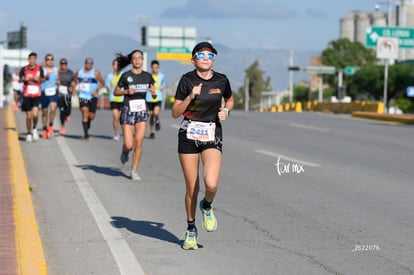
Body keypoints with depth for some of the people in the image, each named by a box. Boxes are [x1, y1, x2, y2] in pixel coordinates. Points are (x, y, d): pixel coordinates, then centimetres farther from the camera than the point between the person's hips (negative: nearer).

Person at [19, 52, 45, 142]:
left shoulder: (39, 68, 2)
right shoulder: (24, 69, 1)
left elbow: (43, 79, 13)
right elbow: (20, 79, 3)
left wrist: (38, 79, -10)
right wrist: (24, 79, -19)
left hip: (36, 95, -1)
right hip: (27, 95, 1)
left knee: (35, 114, -18)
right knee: (28, 116, 5)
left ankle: (34, 128, 10)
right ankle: (29, 133, 22)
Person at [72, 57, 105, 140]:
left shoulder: (96, 73, -3)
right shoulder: (79, 72, 6)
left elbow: (102, 82, 3)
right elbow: (75, 81, 21)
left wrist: (97, 90, -10)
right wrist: (73, 88, 4)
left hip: (93, 97, -1)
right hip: (83, 96, 1)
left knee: (91, 116, 0)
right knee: (85, 113, -14)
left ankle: (88, 122, 38)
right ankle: (86, 134, -12)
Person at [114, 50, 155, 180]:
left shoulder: (147, 76, 6)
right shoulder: (126, 76, -4)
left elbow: (153, 92, 16)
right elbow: (116, 92, 3)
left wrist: (153, 91, -7)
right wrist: (126, 91, -14)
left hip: (142, 111, 2)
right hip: (128, 110, -2)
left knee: (139, 143, -5)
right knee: (129, 145, -5)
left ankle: (134, 170, 7)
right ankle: (125, 151, 32)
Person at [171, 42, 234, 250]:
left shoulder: (221, 80, 0)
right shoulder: (187, 80, -5)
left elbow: (230, 100, 21)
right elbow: (175, 113, -5)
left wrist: (226, 111, 0)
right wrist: (190, 97, -19)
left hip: (212, 136, 1)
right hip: (189, 135, -1)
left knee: (211, 184, -21)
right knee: (192, 188, 3)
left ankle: (207, 206, 15)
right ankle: (191, 230, 24)